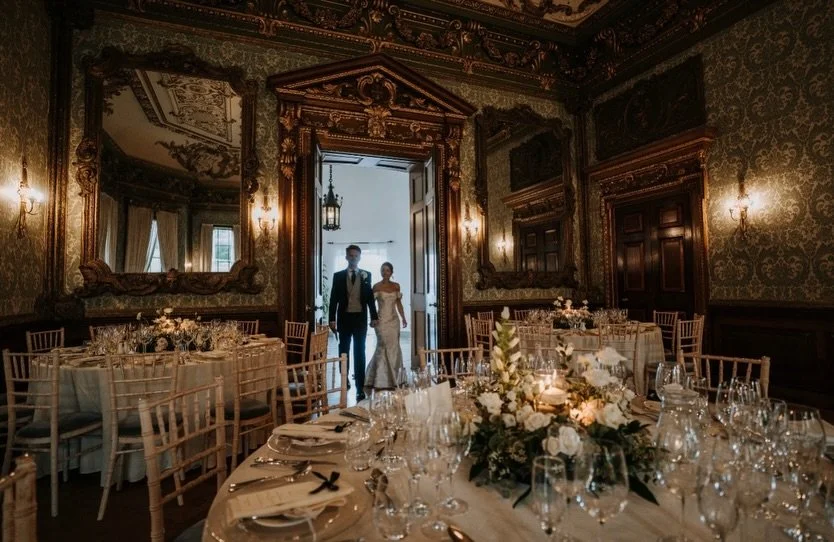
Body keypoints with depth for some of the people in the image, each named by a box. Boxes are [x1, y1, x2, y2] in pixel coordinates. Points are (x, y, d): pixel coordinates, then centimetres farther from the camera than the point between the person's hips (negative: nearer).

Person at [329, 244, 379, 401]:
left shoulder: (366, 275, 4)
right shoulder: (338, 275, 3)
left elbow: (370, 297, 5)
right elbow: (334, 298, 1)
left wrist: (374, 317, 1)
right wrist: (332, 319, -4)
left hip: (360, 318, -1)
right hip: (344, 318, 1)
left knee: (359, 352, -1)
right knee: (343, 350, 12)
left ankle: (360, 387, 1)